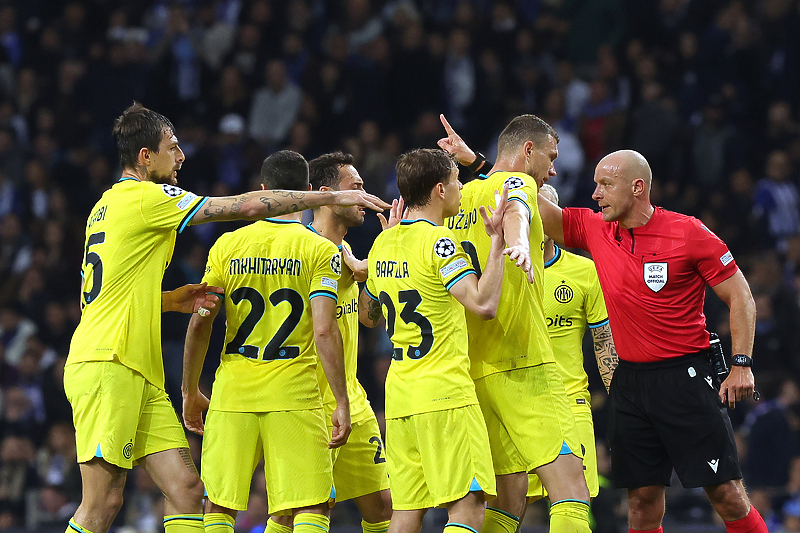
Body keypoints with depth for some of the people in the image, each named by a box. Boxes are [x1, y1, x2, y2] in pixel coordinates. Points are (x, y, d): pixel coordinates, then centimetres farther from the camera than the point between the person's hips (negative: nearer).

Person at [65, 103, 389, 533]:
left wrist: (172, 300, 14)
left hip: (139, 375, 10)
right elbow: (247, 207, -9)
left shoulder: (109, 204, 19)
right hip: (106, 365, -10)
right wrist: (334, 197, -2)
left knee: (185, 488, 2)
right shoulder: (144, 198, -9)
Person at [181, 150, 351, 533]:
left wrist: (190, 391, 16)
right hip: (295, 395, -3)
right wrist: (341, 403, -8)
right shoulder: (320, 250, -4)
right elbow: (324, 331, -12)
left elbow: (200, 324, 5)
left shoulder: (227, 246, 5)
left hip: (232, 393, 3)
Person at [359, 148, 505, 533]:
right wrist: (497, 242, -16)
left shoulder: (384, 242, 12)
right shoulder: (438, 241, -13)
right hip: (445, 395, -8)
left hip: (399, 396, 8)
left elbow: (370, 313, 29)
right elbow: (483, 304, -24)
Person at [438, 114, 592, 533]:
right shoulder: (517, 182, -2)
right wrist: (520, 243, -46)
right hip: (521, 364, -8)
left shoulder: (461, 198, 19)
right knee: (570, 487, -15)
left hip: (472, 367, 8)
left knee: (508, 498, 12)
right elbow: (515, 212, -28)